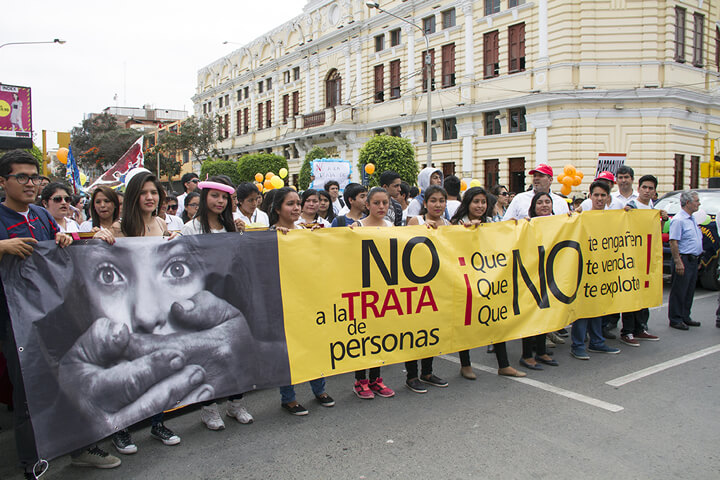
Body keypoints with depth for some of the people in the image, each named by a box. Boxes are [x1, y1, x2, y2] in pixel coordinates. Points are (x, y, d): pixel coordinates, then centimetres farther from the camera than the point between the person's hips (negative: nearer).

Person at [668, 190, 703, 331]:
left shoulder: (692, 219, 16)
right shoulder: (678, 220, -15)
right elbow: (673, 242, -20)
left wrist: (697, 258, 19)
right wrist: (678, 262, -24)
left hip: (693, 260, 9)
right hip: (684, 260, -9)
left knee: (689, 292, 15)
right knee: (679, 292, -2)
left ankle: (685, 317, 24)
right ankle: (675, 320, 5)